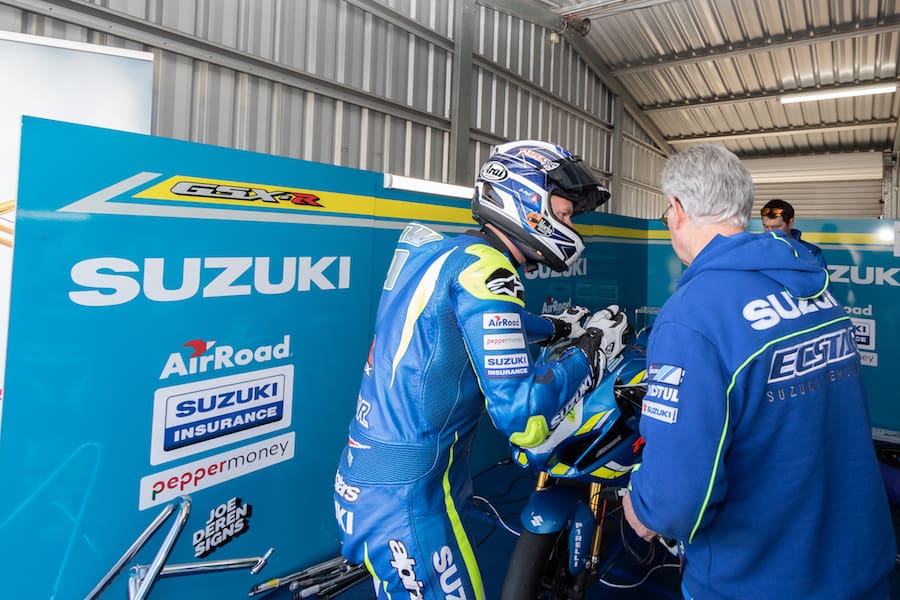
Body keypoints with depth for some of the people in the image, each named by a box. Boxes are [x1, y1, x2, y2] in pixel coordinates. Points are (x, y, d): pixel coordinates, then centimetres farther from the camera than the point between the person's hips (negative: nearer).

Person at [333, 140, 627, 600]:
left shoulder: (453, 252, 8)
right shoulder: (484, 267, -19)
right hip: (405, 495, -9)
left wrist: (556, 327, 30)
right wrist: (590, 352, -10)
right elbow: (521, 418, -24)